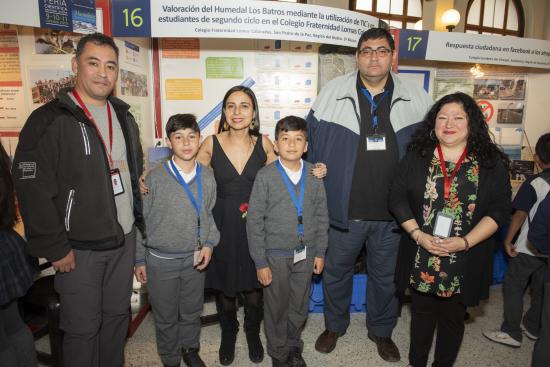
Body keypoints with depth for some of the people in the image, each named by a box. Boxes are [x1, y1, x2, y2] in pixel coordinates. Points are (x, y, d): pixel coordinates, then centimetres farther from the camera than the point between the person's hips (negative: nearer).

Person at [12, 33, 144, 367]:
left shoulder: (124, 117, 8)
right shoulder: (49, 121, -13)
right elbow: (33, 189, -16)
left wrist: (140, 221, 12)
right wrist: (54, 248, -14)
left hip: (125, 240, 6)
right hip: (79, 248, -5)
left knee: (118, 315, 19)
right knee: (83, 328, 9)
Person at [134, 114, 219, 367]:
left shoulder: (208, 177, -4)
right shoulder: (155, 178, -12)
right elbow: (142, 220, -5)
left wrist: (209, 244, -5)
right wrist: (139, 260, -1)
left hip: (195, 259, 2)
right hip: (161, 260, -2)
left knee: (192, 311, 21)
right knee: (166, 317, 15)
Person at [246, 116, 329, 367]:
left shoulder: (314, 175, -3)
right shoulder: (265, 177, -11)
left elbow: (322, 215, 5)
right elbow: (254, 221, -9)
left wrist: (320, 252, 5)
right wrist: (260, 262, -9)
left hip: (306, 255, 3)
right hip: (275, 255, -2)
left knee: (300, 308, 18)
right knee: (276, 308, 14)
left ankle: (294, 347, 45)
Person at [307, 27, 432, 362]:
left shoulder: (416, 98, -1)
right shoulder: (333, 93, -4)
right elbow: (312, 143, 1)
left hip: (393, 212, 1)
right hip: (344, 209, 0)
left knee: (386, 276, 18)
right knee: (337, 271, 17)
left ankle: (382, 330, 44)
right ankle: (335, 325, 43)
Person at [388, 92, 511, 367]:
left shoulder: (491, 163, -3)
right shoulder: (416, 157, -1)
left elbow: (498, 211, -5)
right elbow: (397, 199, -2)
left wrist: (465, 242, -16)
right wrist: (418, 235, -13)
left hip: (464, 261, 0)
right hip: (421, 258, 1)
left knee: (452, 317, 16)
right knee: (422, 312, 17)